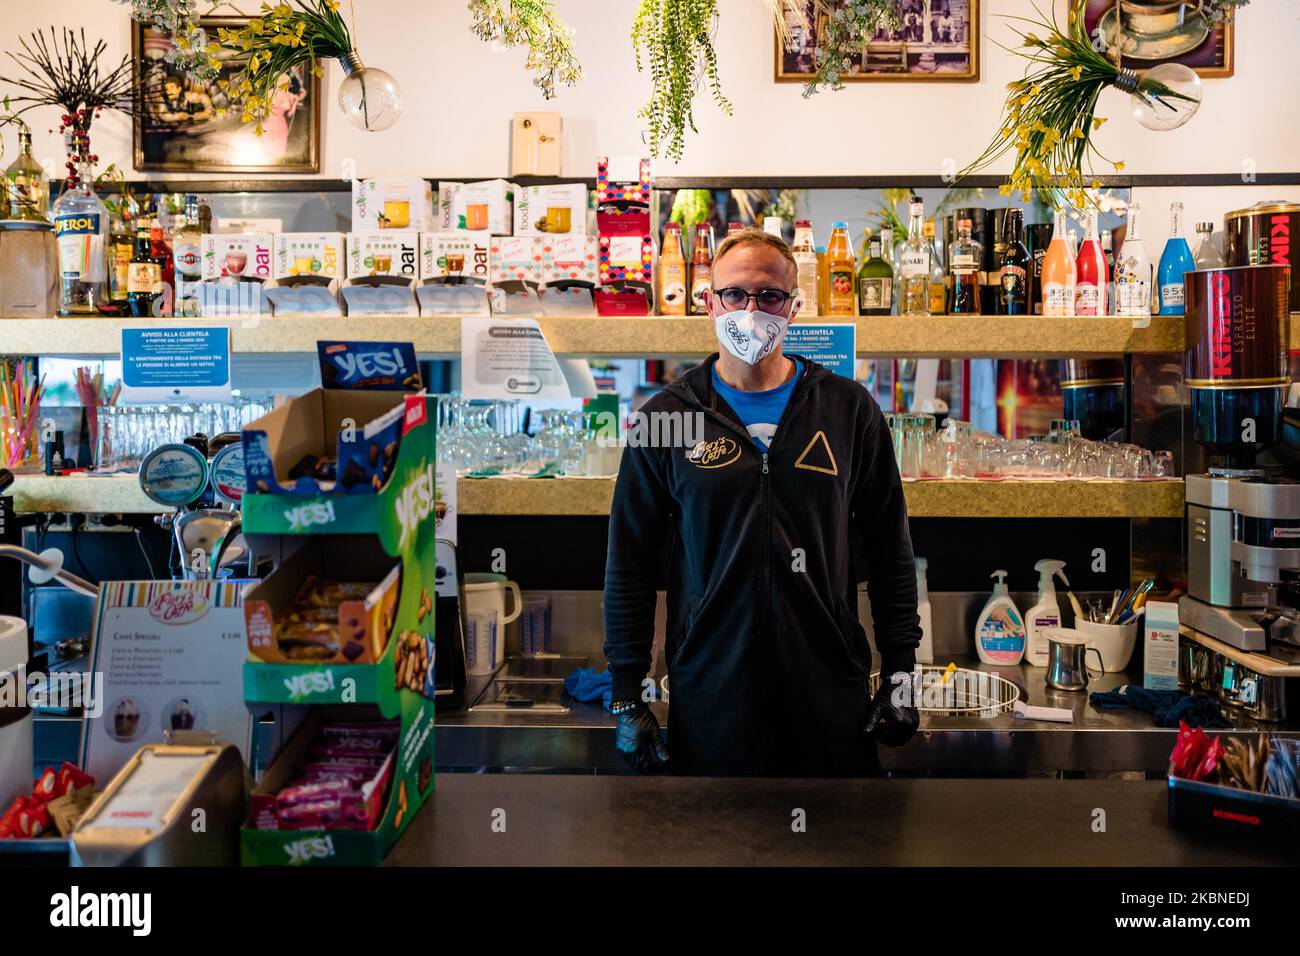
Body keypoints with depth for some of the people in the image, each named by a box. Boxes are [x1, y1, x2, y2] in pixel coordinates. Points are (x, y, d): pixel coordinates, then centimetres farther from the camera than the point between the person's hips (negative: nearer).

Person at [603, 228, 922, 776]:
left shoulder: (848, 409, 3)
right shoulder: (666, 417, 1)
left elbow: (889, 550, 7)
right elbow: (629, 564, 3)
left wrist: (900, 671, 3)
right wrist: (626, 696, -1)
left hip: (831, 692, 1)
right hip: (708, 699, -1)